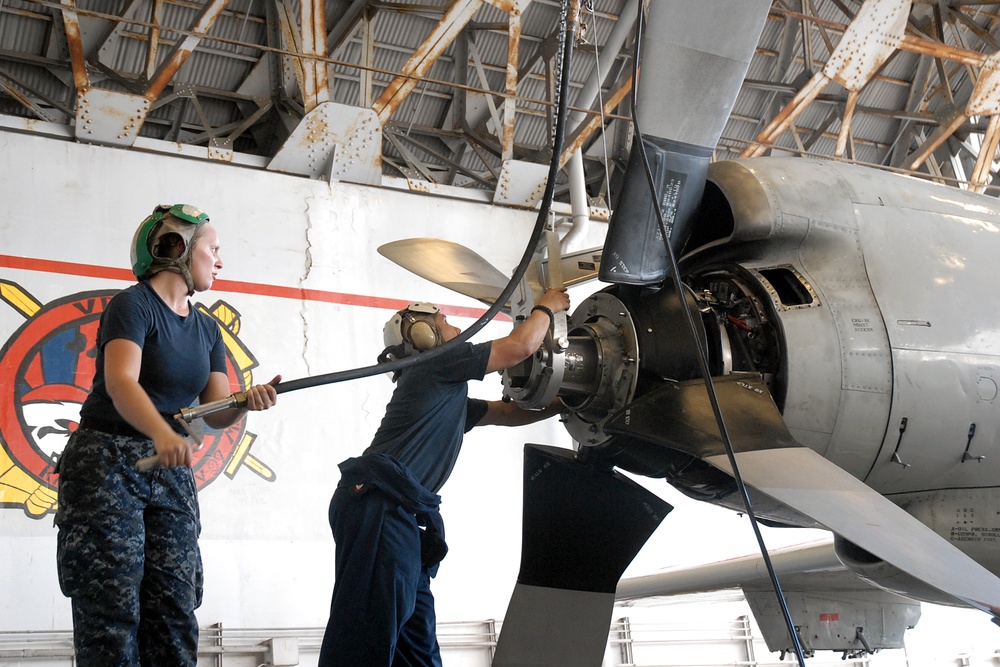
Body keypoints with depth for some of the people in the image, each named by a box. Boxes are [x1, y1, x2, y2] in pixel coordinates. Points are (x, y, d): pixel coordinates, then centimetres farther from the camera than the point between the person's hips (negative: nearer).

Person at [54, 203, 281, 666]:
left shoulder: (206, 329, 15)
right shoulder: (134, 304, -7)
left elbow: (216, 413, 7)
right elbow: (120, 381, -24)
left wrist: (247, 402, -16)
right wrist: (162, 434, -42)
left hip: (172, 473, 7)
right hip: (108, 466, -7)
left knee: (175, 615, -1)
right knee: (113, 615, -11)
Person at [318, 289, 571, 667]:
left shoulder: (447, 397, 32)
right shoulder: (438, 363, 5)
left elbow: (506, 414, 39)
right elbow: (520, 346, 4)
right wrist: (548, 307, 22)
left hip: (397, 515, 10)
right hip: (378, 506, -10)